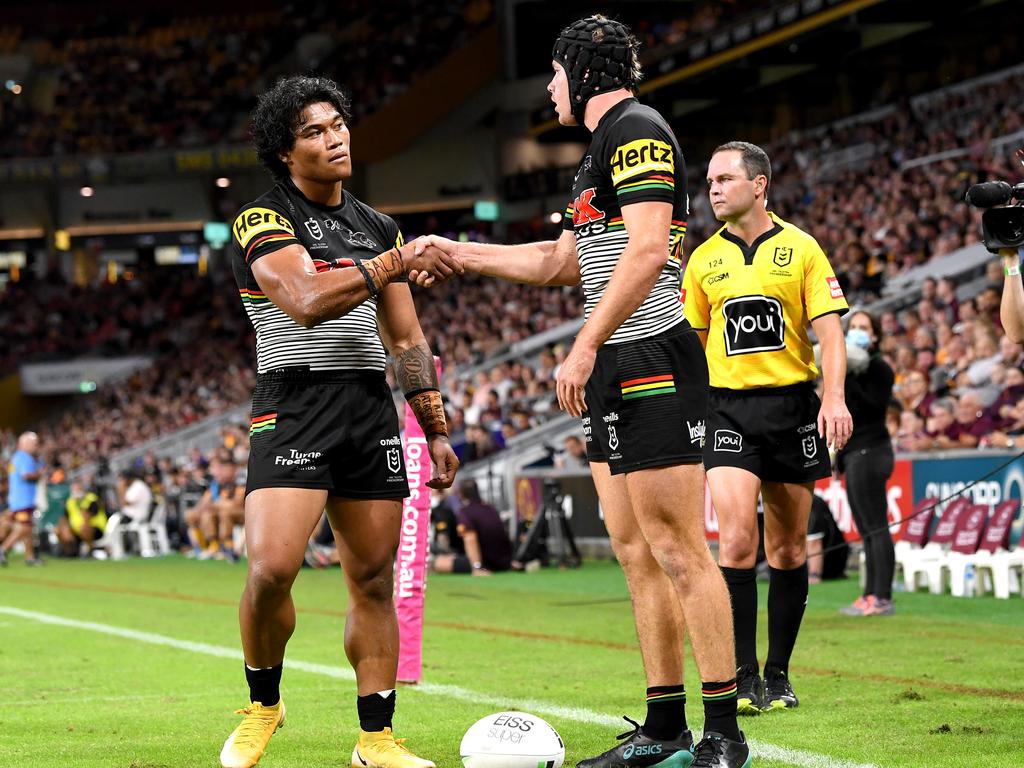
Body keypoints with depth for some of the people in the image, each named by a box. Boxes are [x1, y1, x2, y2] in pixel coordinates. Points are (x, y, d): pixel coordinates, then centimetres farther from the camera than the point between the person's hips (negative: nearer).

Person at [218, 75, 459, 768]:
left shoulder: (378, 228, 16)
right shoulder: (264, 220, -3)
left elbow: (407, 340, 19)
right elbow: (307, 301, -20)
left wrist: (436, 429, 15)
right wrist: (393, 264, -26)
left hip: (372, 408, 5)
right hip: (294, 405, -5)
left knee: (374, 580, 3)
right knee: (273, 566, -19)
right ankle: (263, 704, 5)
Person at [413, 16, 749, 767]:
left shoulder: (637, 128, -9)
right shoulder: (604, 146, 22)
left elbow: (647, 249, -20)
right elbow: (561, 261, 33)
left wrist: (585, 348, -21)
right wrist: (457, 253, 35)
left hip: (653, 365, -10)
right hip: (618, 372, 10)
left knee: (678, 550, -11)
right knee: (637, 552, 9)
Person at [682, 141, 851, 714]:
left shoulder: (800, 248, 1)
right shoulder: (704, 260, 7)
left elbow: (829, 328, -3)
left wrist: (834, 396, -15)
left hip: (792, 403, 0)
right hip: (728, 404, 0)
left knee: (789, 547, 6)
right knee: (737, 541, -14)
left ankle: (778, 675, 16)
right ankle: (744, 677, -11)